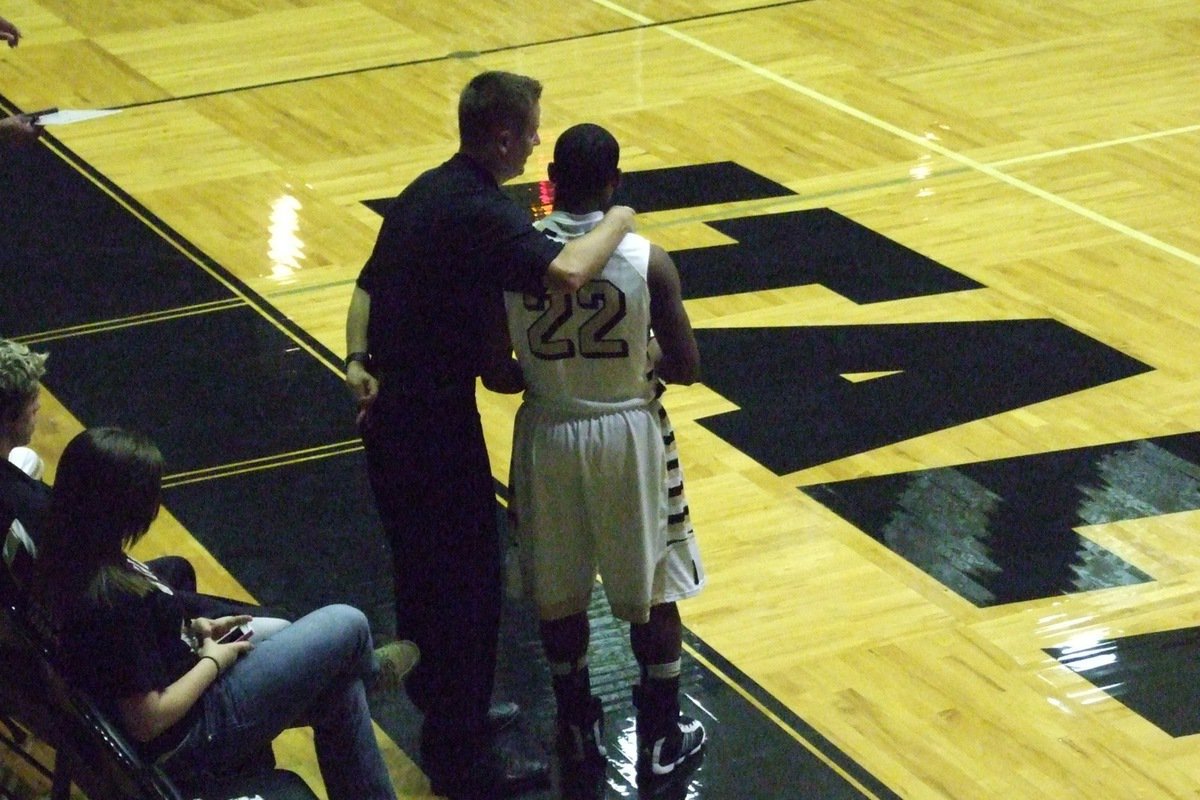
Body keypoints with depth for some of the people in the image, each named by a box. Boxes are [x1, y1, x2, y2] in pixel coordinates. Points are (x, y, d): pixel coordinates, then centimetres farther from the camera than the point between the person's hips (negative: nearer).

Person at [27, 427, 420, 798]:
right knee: (347, 626, 3)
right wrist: (213, 662, -13)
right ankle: (367, 668, 37)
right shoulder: (115, 599, -34)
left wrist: (193, 629, 4)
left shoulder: (64, 560, -7)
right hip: (186, 742, -9)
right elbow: (147, 721, -27)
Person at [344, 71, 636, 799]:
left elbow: (368, 287, 16)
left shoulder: (425, 192, 10)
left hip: (390, 411, 9)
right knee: (469, 580, 2)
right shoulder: (484, 212, -21)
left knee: (421, 567, 22)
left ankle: (443, 708, 38)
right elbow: (566, 272, -36)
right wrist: (619, 221, -19)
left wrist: (360, 362, 5)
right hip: (439, 424, -9)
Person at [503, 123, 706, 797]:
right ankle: (662, 741, 25)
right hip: (629, 434, -2)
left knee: (559, 595, 18)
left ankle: (580, 736, 31)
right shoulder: (648, 262, -17)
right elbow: (686, 368, -10)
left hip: (549, 434, 2)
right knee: (653, 592, 15)